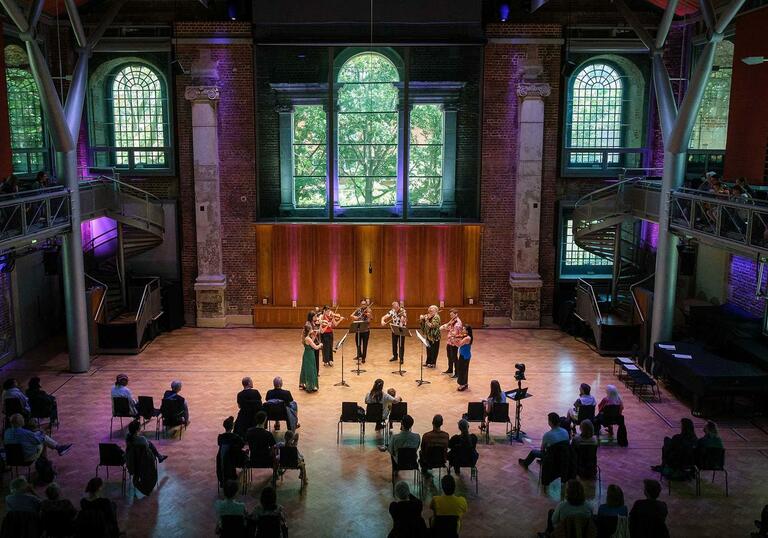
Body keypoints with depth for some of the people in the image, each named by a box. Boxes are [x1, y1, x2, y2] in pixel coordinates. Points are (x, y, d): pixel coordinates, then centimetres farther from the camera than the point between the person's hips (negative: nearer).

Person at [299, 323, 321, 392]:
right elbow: (316, 347, -22)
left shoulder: (305, 337, 0)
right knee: (310, 370, 1)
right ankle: (310, 387, 9)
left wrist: (314, 336, 5)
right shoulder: (308, 339, -26)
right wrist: (320, 345, -2)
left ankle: (303, 384, 34)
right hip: (309, 356, -9)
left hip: (306, 355, 9)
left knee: (306, 370, 21)